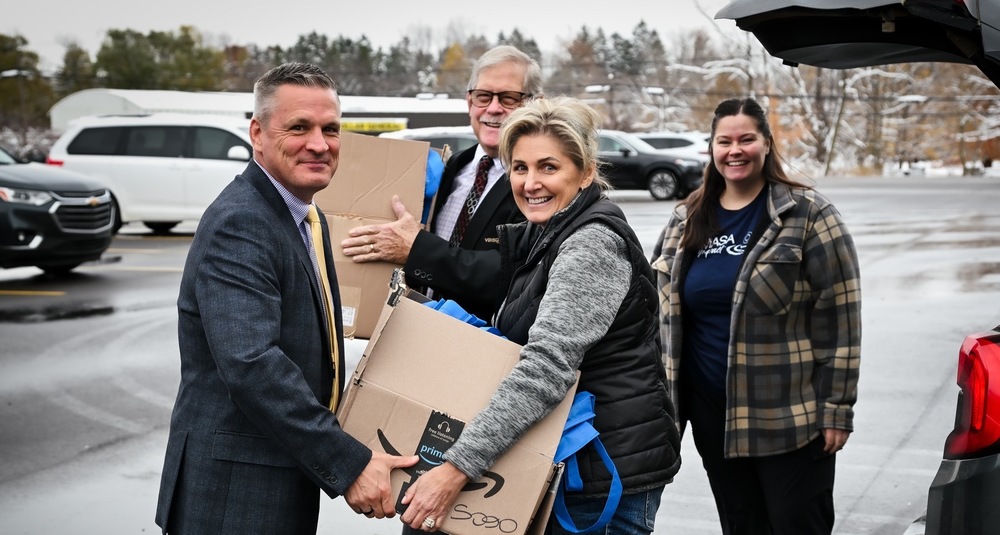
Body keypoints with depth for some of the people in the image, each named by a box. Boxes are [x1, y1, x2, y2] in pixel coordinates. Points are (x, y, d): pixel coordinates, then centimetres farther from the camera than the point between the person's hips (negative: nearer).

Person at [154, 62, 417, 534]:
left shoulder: (305, 221, 12)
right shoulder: (238, 225, -19)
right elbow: (251, 365, -29)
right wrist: (348, 464, -29)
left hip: (286, 487, 9)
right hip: (233, 497, -9)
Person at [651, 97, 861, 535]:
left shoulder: (808, 214, -7)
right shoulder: (687, 219, 9)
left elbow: (839, 317, -8)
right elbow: (666, 311, 16)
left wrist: (837, 407, -11)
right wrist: (666, 396, 13)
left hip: (789, 416, -5)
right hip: (712, 413, 5)